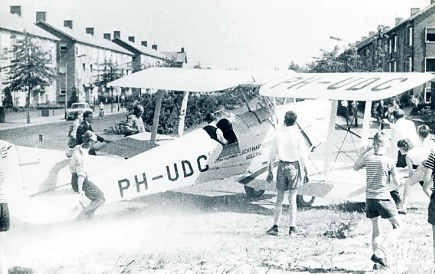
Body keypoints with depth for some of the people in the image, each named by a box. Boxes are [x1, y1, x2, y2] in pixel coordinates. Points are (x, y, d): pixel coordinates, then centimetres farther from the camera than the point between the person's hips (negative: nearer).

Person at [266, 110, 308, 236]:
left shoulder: (278, 133, -2)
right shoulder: (297, 135, -8)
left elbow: (272, 154, 1)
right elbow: (303, 156, -6)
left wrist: (270, 171, 8)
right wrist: (306, 173, 1)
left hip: (282, 166, 1)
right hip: (294, 166, -1)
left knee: (279, 198, 10)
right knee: (292, 199, 4)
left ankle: (275, 226, 8)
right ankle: (292, 228, 5)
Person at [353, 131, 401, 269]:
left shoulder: (367, 158, -2)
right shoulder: (389, 161, -11)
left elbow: (355, 167, 19)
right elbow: (396, 183, -6)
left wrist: (363, 152, 15)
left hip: (369, 198, 4)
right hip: (383, 198, -4)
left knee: (375, 229, 15)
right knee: (397, 226, 9)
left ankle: (377, 253, 12)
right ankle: (378, 252, -6)